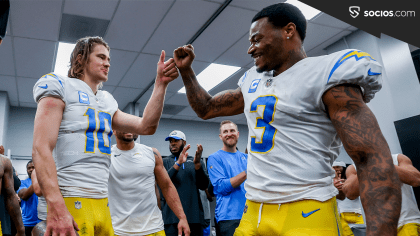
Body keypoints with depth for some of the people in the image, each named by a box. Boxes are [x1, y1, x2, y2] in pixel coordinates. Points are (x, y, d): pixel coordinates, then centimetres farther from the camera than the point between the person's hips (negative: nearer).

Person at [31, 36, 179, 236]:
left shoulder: (106, 101, 17)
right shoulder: (60, 87, -2)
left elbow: (146, 126, 7)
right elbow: (41, 149, -14)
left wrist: (160, 83, 2)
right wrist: (56, 208, -25)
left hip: (102, 202, 7)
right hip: (70, 203, -6)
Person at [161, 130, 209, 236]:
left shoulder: (196, 161, 11)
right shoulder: (164, 162, 9)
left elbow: (203, 186, 0)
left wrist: (197, 164, -15)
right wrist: (178, 163, -18)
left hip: (194, 215, 1)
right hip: (171, 216, -1)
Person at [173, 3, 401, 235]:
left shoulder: (326, 75, -10)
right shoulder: (252, 82, 12)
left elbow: (376, 160, -18)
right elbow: (206, 109, 24)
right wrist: (186, 70, 13)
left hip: (306, 214, -6)